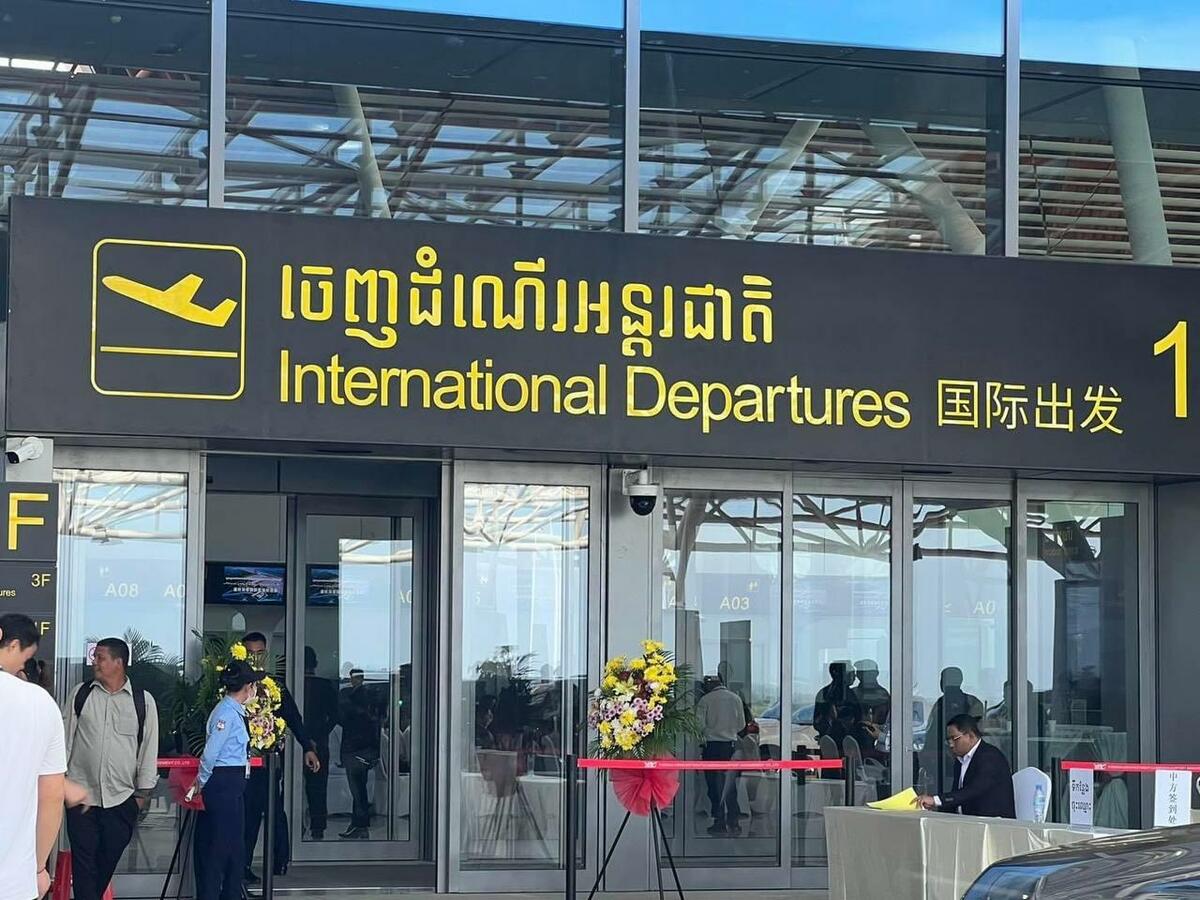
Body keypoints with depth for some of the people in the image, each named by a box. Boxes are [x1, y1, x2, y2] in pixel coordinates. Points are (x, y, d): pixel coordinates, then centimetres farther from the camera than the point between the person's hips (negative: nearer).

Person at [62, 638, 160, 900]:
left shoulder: (143, 701, -1)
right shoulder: (80, 694, 2)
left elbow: (149, 747, 3)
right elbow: (65, 738, 7)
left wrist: (143, 792, 3)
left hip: (121, 798, 0)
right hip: (81, 794, 0)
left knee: (108, 861, 10)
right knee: (84, 861, -2)